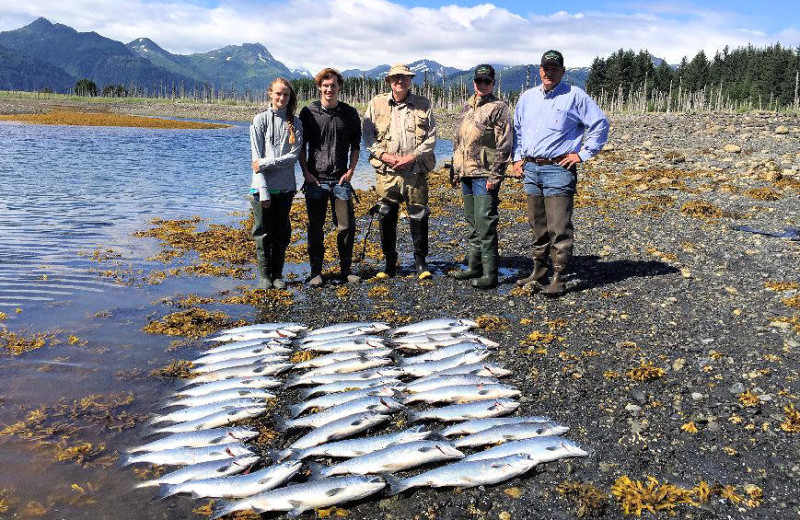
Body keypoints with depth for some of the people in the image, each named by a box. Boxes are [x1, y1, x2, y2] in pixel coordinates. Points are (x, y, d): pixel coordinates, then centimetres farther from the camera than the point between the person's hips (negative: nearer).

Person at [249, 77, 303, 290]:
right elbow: (257, 157, -6)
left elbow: (293, 155, -3)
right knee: (263, 233, 4)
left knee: (282, 233, 9)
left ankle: (277, 275, 20)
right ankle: (264, 275, 16)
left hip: (285, 186, 2)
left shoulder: (295, 123, 7)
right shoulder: (260, 120, 0)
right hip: (263, 186, -2)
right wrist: (263, 191, -12)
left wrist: (266, 163, -14)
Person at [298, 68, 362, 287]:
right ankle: (316, 272, 13)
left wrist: (350, 171, -1)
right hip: (315, 179, -1)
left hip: (341, 179, 1)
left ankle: (346, 270, 15)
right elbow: (301, 146, 5)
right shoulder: (308, 112, 3)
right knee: (315, 228, 4)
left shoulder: (349, 113, 6)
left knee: (347, 226, 0)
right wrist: (306, 172, -5)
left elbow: (355, 146, 11)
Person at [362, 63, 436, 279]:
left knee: (418, 217, 3)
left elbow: (431, 137, 3)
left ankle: (421, 262, 18)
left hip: (416, 171, 0)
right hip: (386, 172, 1)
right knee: (386, 218, 4)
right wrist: (384, 155, -9)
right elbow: (367, 134, 5)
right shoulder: (376, 104, 7)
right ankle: (390, 264, 18)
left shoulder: (423, 105, 6)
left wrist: (412, 157, -9)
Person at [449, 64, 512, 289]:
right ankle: (474, 266, 24)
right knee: (472, 223, 14)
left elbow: (504, 145, -12)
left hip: (485, 176, -8)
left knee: (485, 224, -10)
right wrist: (456, 170, 18)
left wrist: (495, 175, -17)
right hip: (467, 175, 8)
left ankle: (490, 274, -5)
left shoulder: (498, 108, -6)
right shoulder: (466, 108, 17)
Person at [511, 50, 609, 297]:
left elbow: (600, 125, -1)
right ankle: (538, 274, 22)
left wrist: (583, 154, -5)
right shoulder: (527, 97, 14)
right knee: (537, 226, 12)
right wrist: (517, 158, 14)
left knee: (559, 228, -7)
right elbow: (517, 129, 24)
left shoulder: (575, 96, -2)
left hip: (559, 169, -5)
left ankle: (559, 280, -1)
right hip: (530, 169, 6)